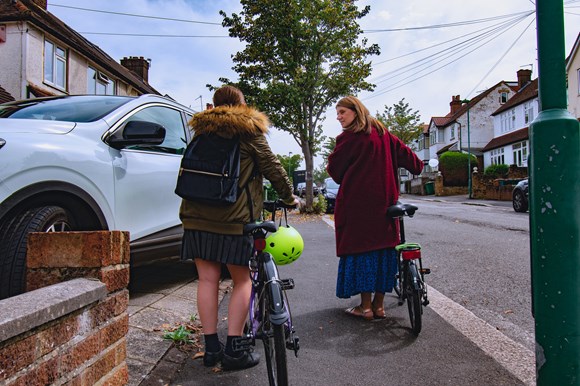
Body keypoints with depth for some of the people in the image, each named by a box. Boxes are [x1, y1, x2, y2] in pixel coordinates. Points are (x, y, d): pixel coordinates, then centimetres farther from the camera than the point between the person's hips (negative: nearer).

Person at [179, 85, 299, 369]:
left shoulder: (201, 131, 16)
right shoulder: (249, 131, 2)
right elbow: (272, 168, 2)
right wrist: (289, 196, 16)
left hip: (197, 216, 5)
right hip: (234, 218, -4)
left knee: (207, 280, 8)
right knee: (242, 281, 6)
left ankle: (211, 347, 15)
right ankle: (233, 351, 7)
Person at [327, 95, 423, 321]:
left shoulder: (349, 137, -7)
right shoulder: (382, 133, 12)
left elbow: (334, 169, -2)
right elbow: (404, 153, 16)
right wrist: (418, 165, 34)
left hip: (357, 202, -6)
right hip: (384, 202, 6)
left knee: (360, 248, 1)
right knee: (383, 248, 9)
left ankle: (366, 306, 4)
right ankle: (379, 305, 15)